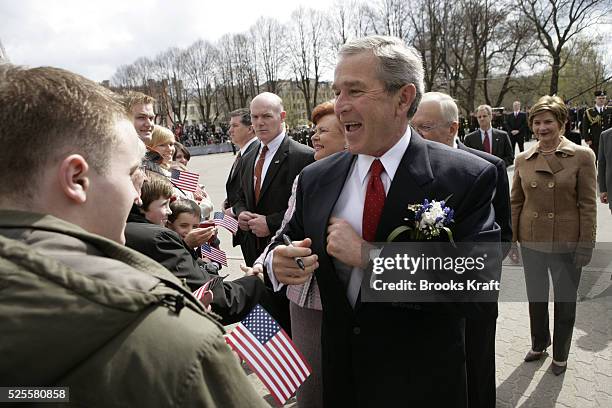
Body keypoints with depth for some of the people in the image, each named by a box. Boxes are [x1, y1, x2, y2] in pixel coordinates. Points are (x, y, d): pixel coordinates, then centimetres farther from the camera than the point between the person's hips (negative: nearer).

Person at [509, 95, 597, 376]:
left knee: (565, 301, 14)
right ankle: (539, 343, 42)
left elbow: (588, 205, -7)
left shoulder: (582, 156, -8)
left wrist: (586, 245, -9)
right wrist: (511, 238, 5)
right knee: (535, 298, 18)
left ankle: (560, 355, 35)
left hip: (566, 244, -3)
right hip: (531, 242, 3)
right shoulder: (523, 159, 1)